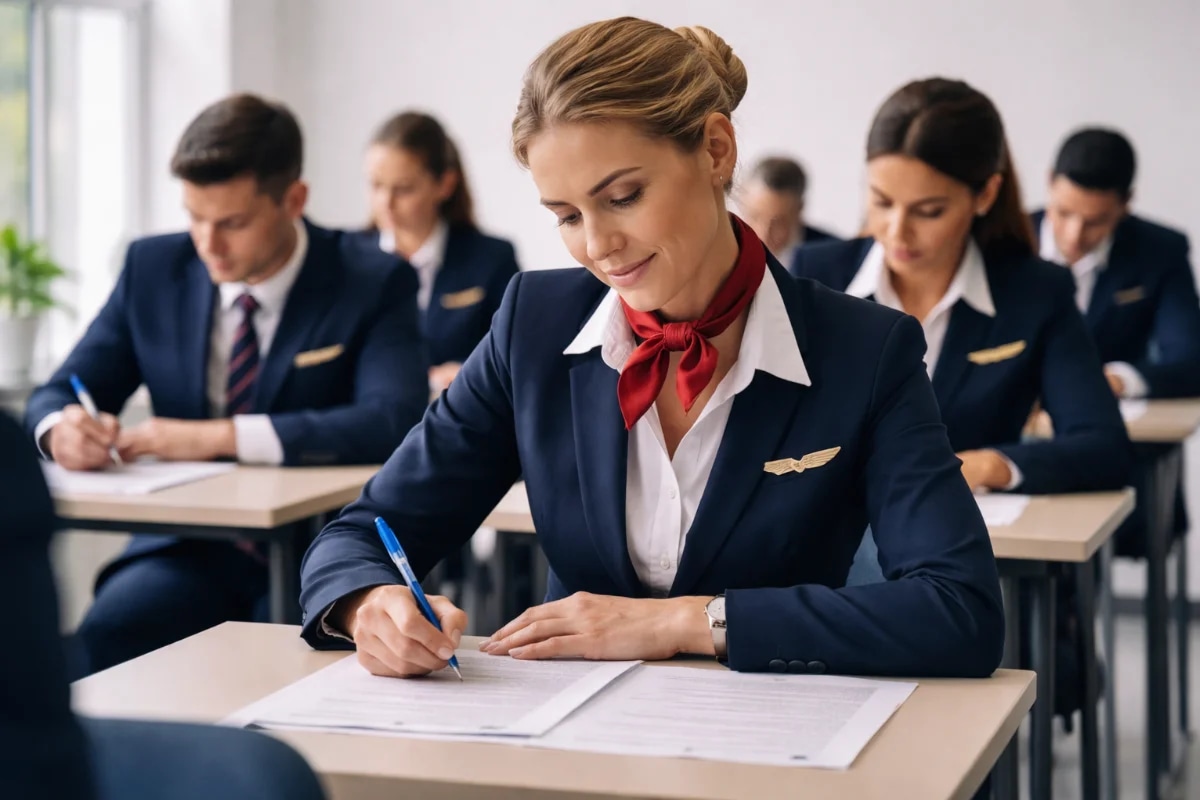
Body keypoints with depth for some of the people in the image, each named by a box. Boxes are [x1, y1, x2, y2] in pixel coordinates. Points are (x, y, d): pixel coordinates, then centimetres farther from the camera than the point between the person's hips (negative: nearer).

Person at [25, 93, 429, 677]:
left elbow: (395, 421, -21)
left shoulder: (373, 283, -5)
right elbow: (55, 396, 9)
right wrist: (61, 429, -18)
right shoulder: (153, 268, 7)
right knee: (102, 638, -29)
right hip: (187, 551, 3)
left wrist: (222, 436, -28)